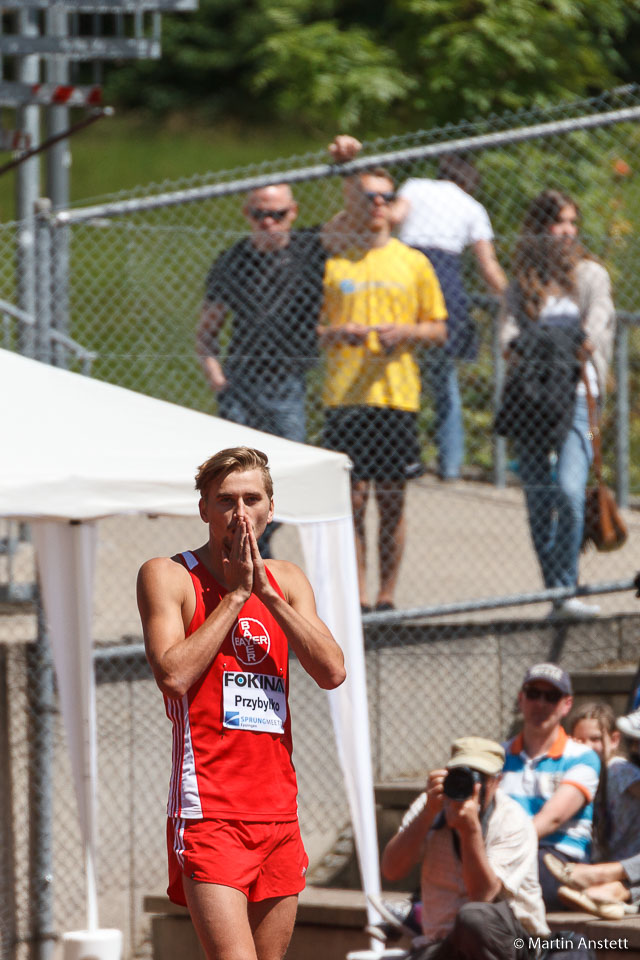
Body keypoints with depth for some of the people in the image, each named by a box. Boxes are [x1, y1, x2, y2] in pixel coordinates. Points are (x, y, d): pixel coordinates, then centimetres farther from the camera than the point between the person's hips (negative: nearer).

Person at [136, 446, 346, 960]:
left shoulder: (287, 580, 14)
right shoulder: (167, 575, -1)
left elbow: (332, 672, 0)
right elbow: (174, 675, -16)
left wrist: (267, 593, -6)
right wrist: (235, 595, -10)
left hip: (277, 810, 6)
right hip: (207, 809, -6)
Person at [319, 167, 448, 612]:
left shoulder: (414, 263, 9)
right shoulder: (331, 261, 7)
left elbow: (439, 329, 12)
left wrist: (406, 332, -8)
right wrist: (336, 334, -11)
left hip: (398, 395, 1)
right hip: (344, 396, -1)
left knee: (392, 499, 1)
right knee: (351, 499, -4)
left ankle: (387, 596, 7)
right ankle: (356, 596, 0)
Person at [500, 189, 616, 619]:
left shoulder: (589, 273, 7)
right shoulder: (523, 282, 13)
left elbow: (601, 311, -10)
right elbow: (511, 322, -1)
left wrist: (589, 338, -30)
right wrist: (514, 346, -23)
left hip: (576, 395, -3)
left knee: (568, 490, -19)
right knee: (538, 499, 2)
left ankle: (567, 589, -12)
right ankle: (556, 595, 11)